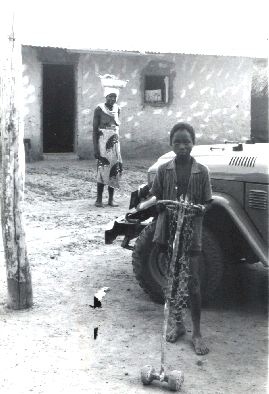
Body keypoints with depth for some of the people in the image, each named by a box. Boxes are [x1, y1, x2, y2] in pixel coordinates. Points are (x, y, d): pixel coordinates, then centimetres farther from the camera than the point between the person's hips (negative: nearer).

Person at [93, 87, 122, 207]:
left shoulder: (117, 109, 8)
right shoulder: (99, 109, -6)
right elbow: (95, 129, -7)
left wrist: (116, 140, 14)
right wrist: (95, 147, -12)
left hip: (114, 143, 5)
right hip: (103, 142, -5)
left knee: (114, 170, 3)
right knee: (102, 170, -9)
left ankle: (111, 198, 10)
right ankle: (99, 199, -3)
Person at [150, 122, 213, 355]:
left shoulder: (201, 172, -2)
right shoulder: (164, 170, 1)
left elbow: (208, 203, 2)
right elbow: (157, 199, 6)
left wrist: (199, 208, -20)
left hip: (191, 233, -2)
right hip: (169, 231, 2)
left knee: (193, 284, -3)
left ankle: (197, 333, 7)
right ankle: (178, 324, 27)